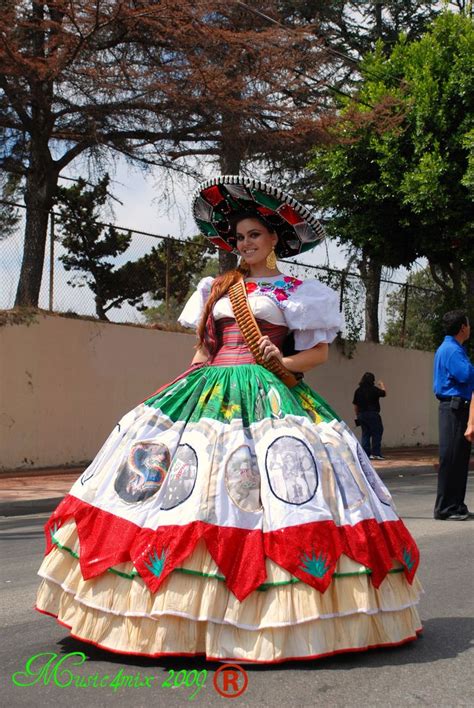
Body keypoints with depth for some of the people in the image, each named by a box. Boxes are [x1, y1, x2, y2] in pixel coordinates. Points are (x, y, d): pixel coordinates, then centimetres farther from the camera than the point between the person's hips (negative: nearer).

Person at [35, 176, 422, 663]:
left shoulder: (294, 290, 7)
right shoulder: (216, 288, 19)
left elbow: (319, 352, 4)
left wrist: (282, 361, -13)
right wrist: (186, 386, 10)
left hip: (267, 394, -4)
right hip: (210, 391, 4)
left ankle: (274, 620, -6)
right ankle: (190, 616, 4)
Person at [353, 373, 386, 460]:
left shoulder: (358, 390, 6)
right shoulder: (374, 389, -10)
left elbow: (355, 405, 9)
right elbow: (384, 393, 4)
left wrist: (357, 416, 18)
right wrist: (382, 385, 21)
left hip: (362, 414, 6)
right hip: (373, 414, -6)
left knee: (365, 434, 10)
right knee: (376, 433, 2)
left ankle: (366, 454, 7)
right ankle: (375, 453, -2)